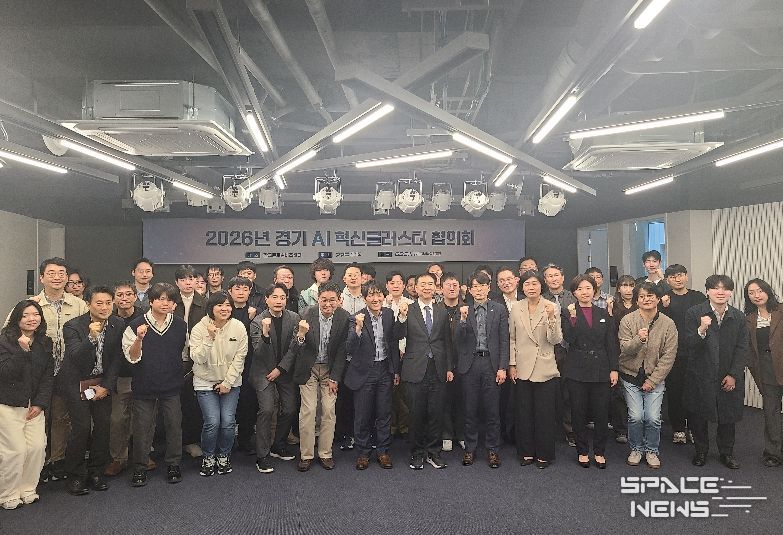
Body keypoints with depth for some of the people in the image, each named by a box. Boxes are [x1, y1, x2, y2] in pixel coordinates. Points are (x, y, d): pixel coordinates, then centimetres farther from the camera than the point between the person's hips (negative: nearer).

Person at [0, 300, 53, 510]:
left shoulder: (45, 343, 6)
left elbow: (48, 376, 6)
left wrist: (41, 403, -3)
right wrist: (22, 351, -28)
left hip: (34, 405, 4)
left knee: (37, 447, -2)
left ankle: (27, 489, 16)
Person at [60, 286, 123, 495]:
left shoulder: (118, 325, -5)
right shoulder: (73, 326, -16)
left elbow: (116, 360, 0)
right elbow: (76, 358, -25)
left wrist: (106, 386, -5)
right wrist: (91, 337, -40)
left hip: (103, 382, 4)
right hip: (77, 383, -3)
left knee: (103, 426, 0)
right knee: (81, 427, -9)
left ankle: (95, 473, 16)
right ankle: (75, 476, 9)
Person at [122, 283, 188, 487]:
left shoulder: (180, 325, 2)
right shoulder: (136, 325, -6)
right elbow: (132, 357, -10)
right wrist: (139, 338, -26)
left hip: (171, 385, 2)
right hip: (144, 385, -1)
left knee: (174, 425, 7)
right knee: (142, 428, 6)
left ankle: (173, 465, 23)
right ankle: (140, 468, 22)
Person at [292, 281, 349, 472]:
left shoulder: (344, 318, -12)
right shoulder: (306, 314, -17)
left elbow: (342, 350, -4)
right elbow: (297, 350, -18)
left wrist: (334, 377, -4)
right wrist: (301, 336, -40)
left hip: (330, 369, 2)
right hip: (309, 369, -1)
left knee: (329, 411, 4)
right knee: (308, 411, -2)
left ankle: (325, 453, 18)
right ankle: (306, 454, 12)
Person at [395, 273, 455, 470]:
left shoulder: (442, 311, 9)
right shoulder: (408, 311, 1)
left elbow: (447, 341, 11)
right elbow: (400, 336, -11)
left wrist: (449, 368, 8)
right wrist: (402, 317, -27)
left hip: (438, 370, 2)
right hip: (415, 370, -2)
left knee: (436, 414, 7)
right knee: (416, 414, 6)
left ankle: (433, 452, 22)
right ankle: (417, 454, 21)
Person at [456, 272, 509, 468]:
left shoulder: (499, 310, 2)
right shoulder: (464, 311, 5)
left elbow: (504, 341, 1)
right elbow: (459, 341, -2)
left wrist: (502, 367, -5)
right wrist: (463, 319, -17)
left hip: (491, 363, -1)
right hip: (470, 364, 1)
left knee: (492, 410, 5)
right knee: (470, 409, 9)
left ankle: (492, 450, 18)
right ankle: (470, 449, 21)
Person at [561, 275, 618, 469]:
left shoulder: (603, 314, 9)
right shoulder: (569, 313, 1)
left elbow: (611, 344, 7)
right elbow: (569, 339, -13)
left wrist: (614, 369, 1)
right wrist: (572, 317, -18)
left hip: (600, 369, 2)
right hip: (576, 369, -2)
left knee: (601, 412, 4)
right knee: (579, 412, 5)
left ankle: (599, 452, 19)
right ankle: (582, 451, 19)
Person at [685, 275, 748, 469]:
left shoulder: (738, 317, -1)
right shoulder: (694, 313, -10)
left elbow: (741, 349, 0)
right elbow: (690, 344, -15)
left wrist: (733, 375, -6)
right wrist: (701, 330, -35)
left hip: (729, 377, 2)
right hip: (700, 376, -2)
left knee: (728, 416, 12)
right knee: (698, 416, 8)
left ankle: (727, 453, 31)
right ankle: (701, 451, 27)